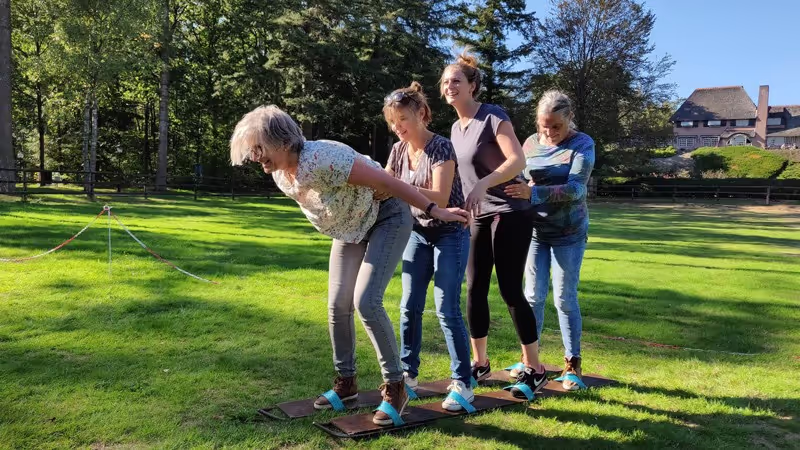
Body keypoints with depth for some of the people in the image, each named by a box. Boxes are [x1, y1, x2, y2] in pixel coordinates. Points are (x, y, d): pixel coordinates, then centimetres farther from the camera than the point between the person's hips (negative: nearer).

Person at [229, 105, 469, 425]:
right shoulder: (280, 176, -6)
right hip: (350, 229, 8)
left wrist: (433, 210, -24)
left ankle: (395, 386, -3)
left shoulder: (322, 159, -34)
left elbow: (385, 181, -30)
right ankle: (345, 382, 23)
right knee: (337, 306, 5)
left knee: (366, 301, -19)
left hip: (387, 219, -8)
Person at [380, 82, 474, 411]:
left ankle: (462, 384, 3)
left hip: (449, 235, -6)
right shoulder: (399, 150, 2)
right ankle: (408, 375, 18)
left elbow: (440, 198, -26)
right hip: (417, 233, 6)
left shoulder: (441, 147, -18)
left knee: (447, 310, -8)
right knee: (409, 307, 5)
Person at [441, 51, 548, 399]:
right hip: (479, 218, 7)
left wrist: (483, 185, -34)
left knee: (510, 290, -7)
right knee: (475, 290, 6)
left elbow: (518, 161, -22)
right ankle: (479, 363, 19)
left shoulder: (493, 116, -11)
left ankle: (534, 369, 7)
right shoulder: (455, 128, 13)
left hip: (509, 213, -7)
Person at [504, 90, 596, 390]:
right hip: (534, 230, 3)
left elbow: (575, 189, -22)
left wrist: (533, 193, -34)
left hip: (568, 233, -3)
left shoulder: (582, 145, -9)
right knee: (533, 296, 5)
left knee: (565, 298, 1)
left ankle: (572, 364, 15)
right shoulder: (531, 143, 2)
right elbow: (519, 181, 7)